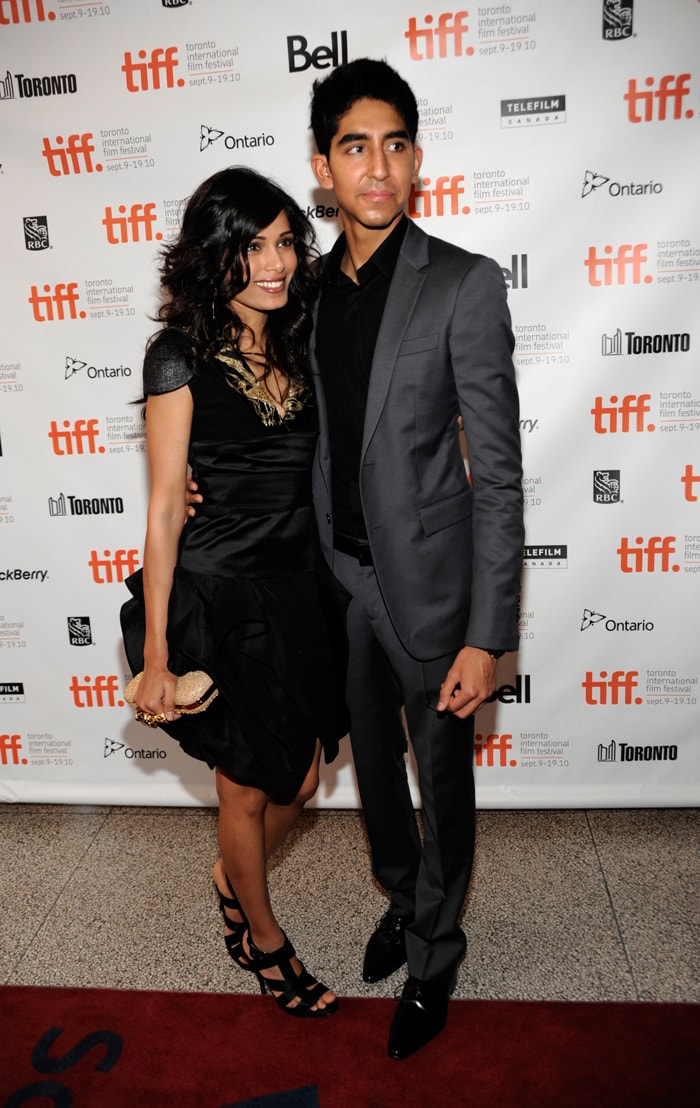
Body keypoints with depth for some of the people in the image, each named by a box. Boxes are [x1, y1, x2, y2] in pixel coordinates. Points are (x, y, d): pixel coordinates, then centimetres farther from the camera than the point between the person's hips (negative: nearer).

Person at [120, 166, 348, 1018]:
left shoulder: (298, 343, 6)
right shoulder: (181, 356, -12)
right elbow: (165, 508, -12)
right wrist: (154, 654, -12)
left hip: (303, 584, 6)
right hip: (223, 592, -6)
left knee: (301, 778, 17)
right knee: (247, 789, 12)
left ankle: (232, 878, 49)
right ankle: (265, 939, 41)